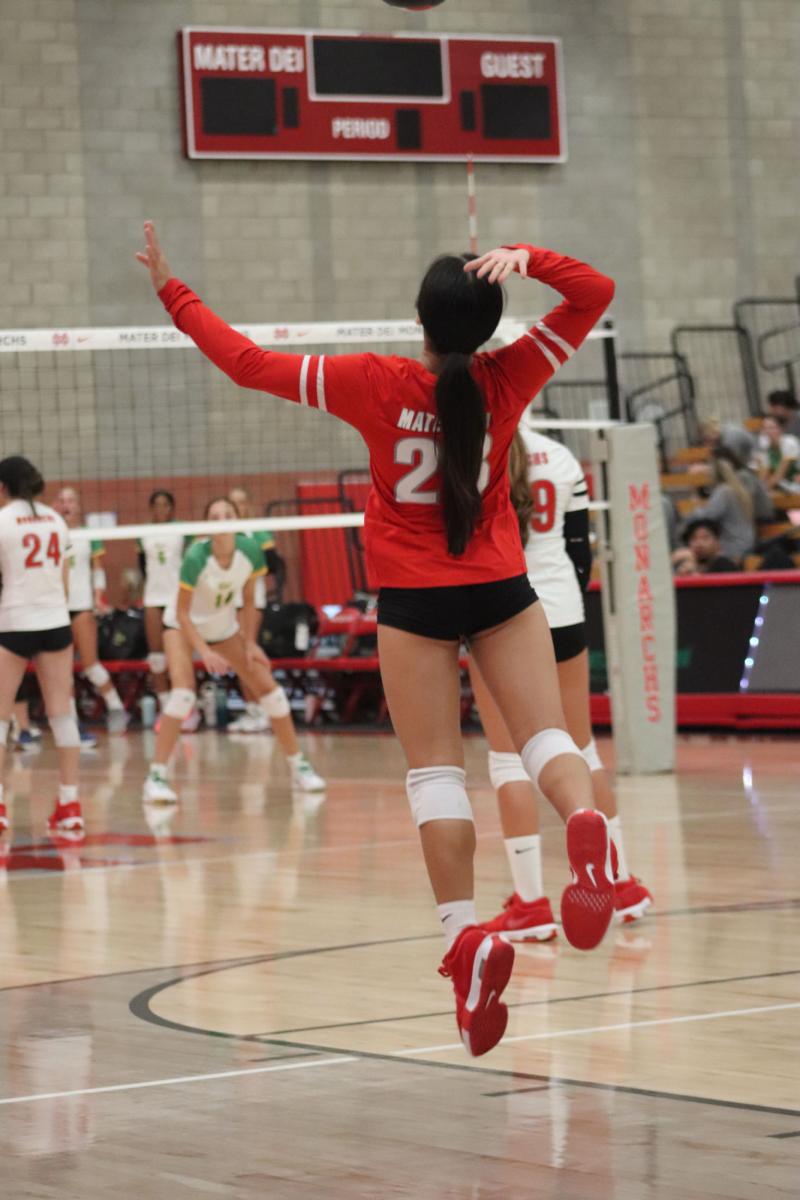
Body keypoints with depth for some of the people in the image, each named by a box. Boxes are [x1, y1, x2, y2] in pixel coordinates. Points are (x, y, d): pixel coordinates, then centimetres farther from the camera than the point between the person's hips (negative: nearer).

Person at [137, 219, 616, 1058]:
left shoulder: (374, 383, -11)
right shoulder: (508, 378, -6)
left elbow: (248, 362, -5)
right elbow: (595, 293, 1)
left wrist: (173, 292, 5)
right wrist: (525, 258, -15)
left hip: (413, 597, -1)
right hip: (502, 588, 1)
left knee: (435, 770, 0)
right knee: (543, 734, 0)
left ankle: (466, 934, -14)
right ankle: (585, 822, -34)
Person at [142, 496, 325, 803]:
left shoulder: (250, 552, -20)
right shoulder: (196, 557, -32)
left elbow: (248, 601, -4)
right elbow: (182, 612, -25)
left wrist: (250, 643, -9)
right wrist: (204, 652, -32)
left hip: (225, 627, 5)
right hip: (183, 626, -5)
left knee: (268, 687, 0)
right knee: (183, 691, -26)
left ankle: (299, 767, 14)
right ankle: (156, 777, -22)